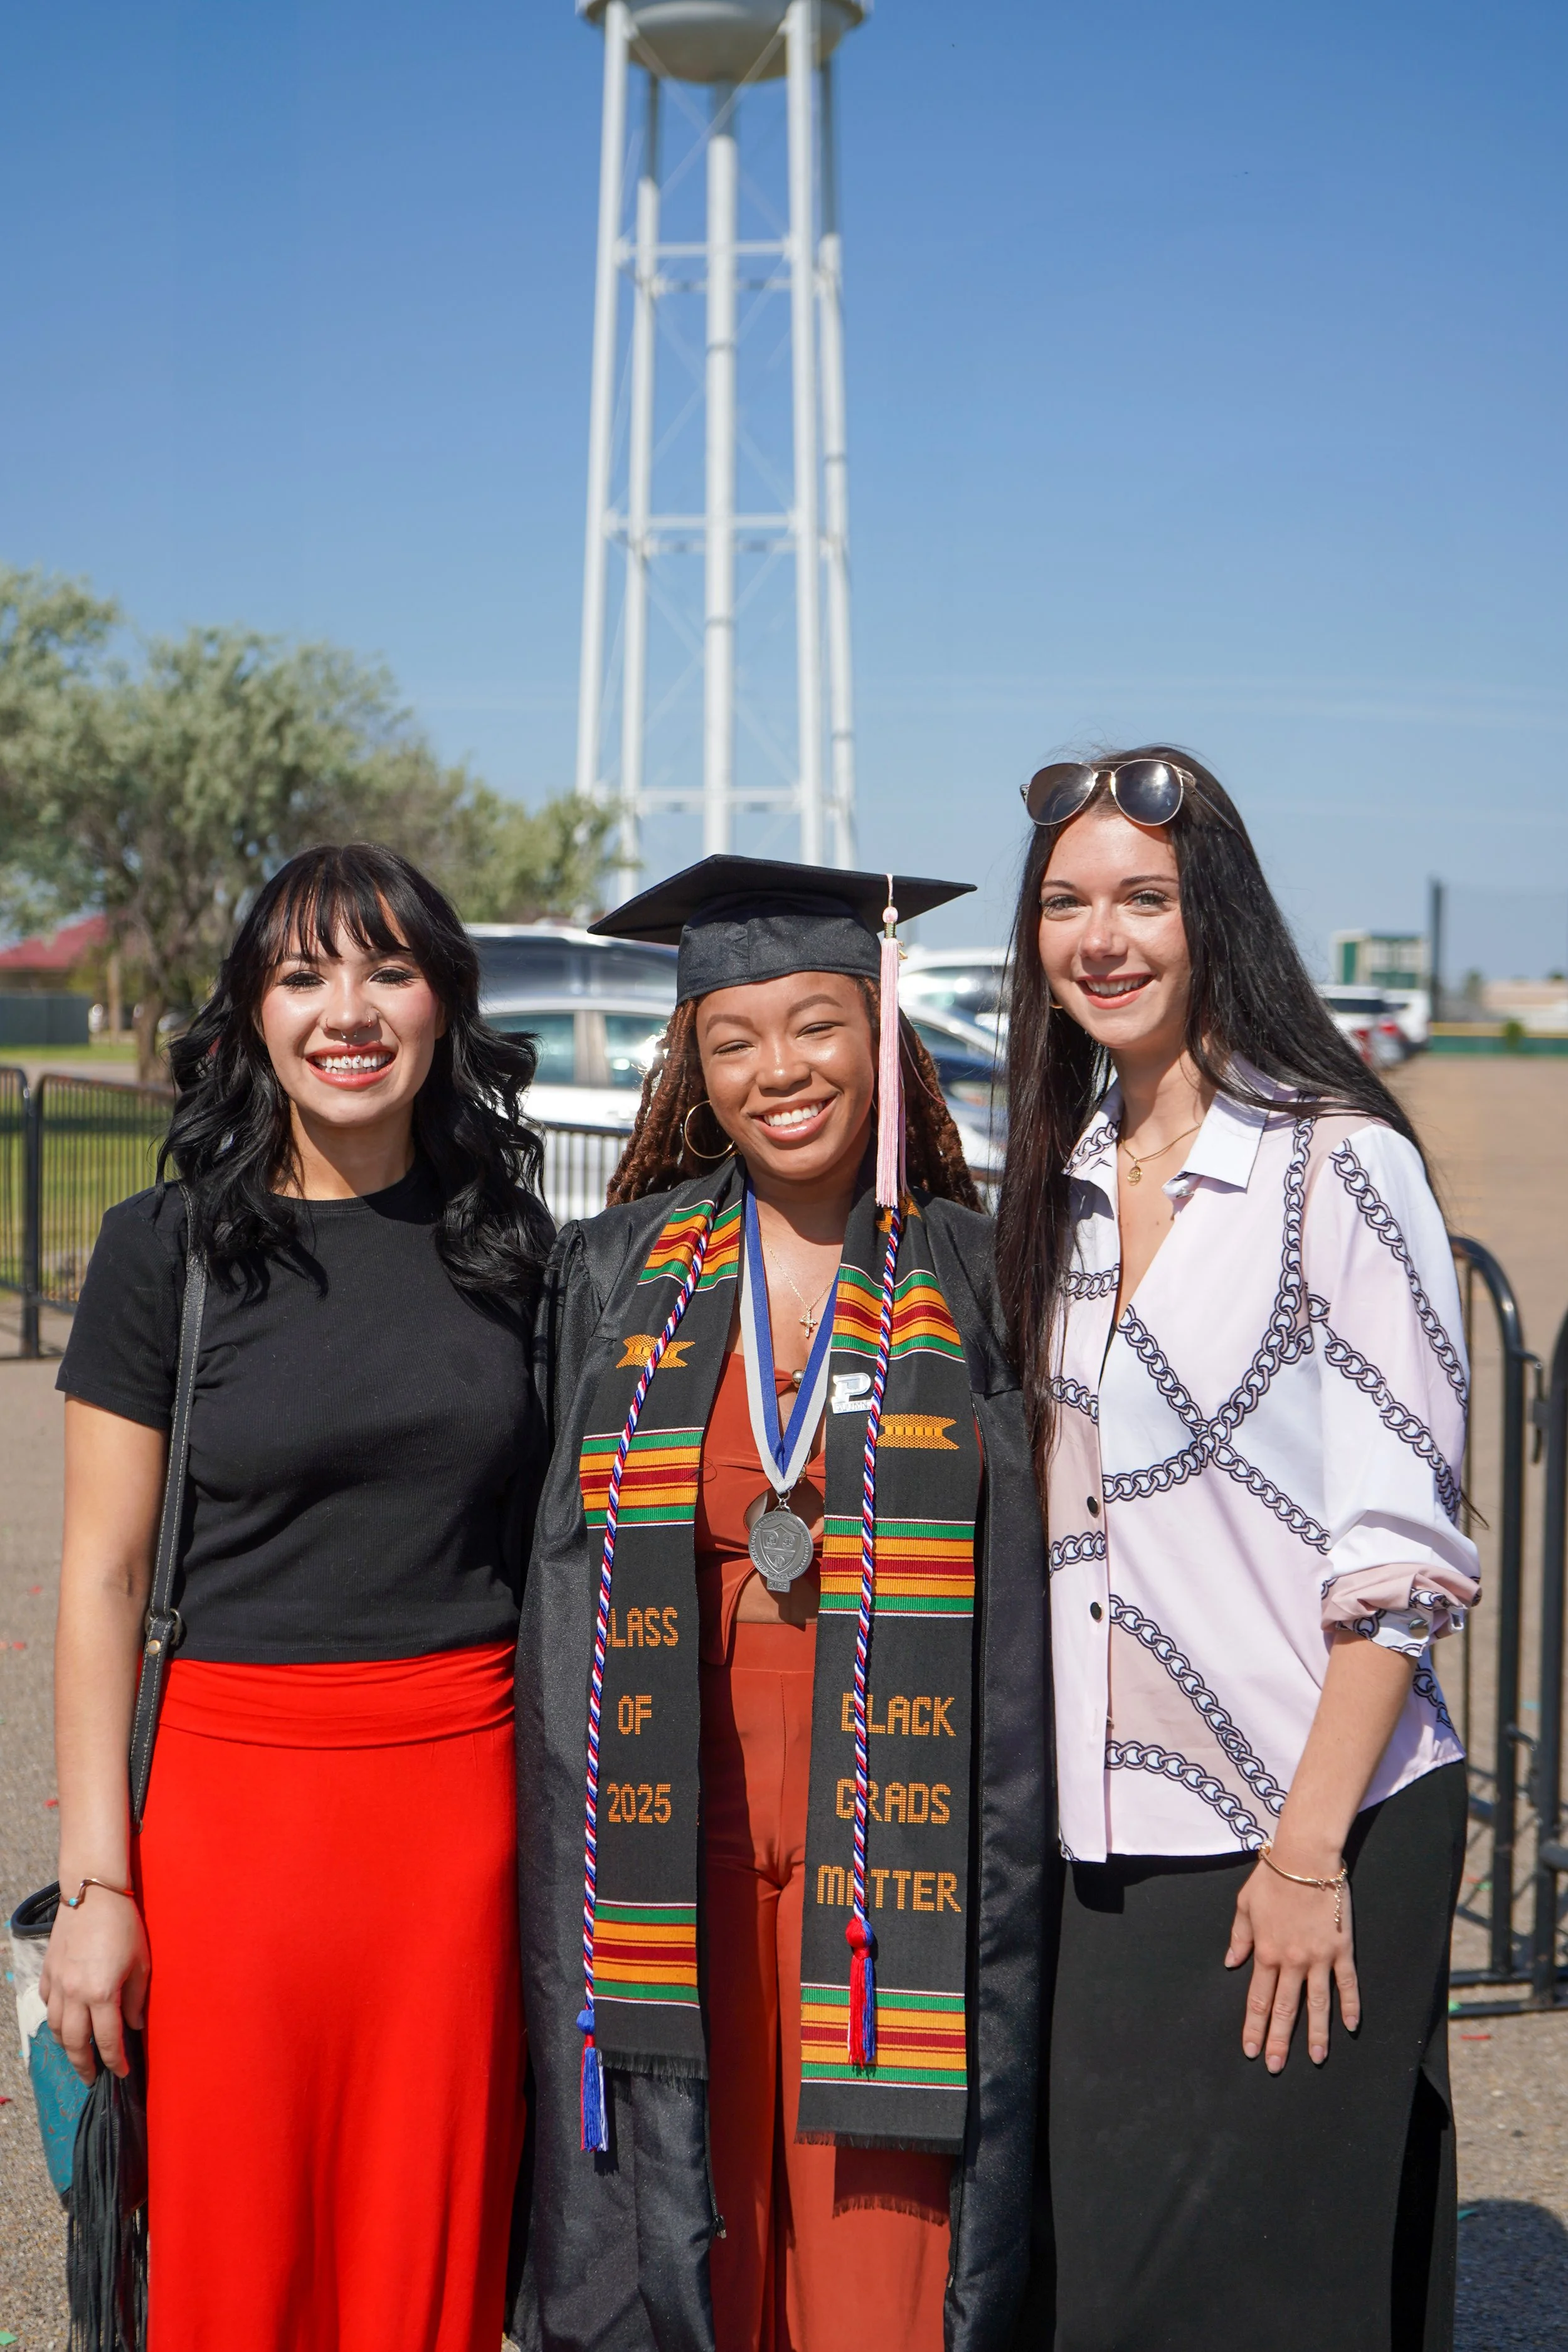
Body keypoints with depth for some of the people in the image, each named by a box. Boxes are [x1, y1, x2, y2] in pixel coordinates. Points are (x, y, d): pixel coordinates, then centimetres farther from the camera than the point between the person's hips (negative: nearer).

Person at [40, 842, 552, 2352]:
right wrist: (95, 1882, -7)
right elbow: (102, 1576, -3)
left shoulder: (508, 1240, 6)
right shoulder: (167, 1249, -2)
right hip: (234, 1794, -2)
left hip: (468, 1803, 2)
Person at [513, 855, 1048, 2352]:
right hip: (670, 1825, 1)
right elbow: (560, 1582, 7)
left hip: (892, 1828, -1)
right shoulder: (613, 1281, 6)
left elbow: (1032, 1596, 2)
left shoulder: (977, 1283, 2)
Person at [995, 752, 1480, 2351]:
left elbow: (1398, 1543, -13)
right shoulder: (1061, 1182, 10)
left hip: (1309, 1832, -6)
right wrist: (1032, 1797, 10)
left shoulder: (1337, 1165, -10)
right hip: (1106, 1835, 6)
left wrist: (1311, 1847, -16)